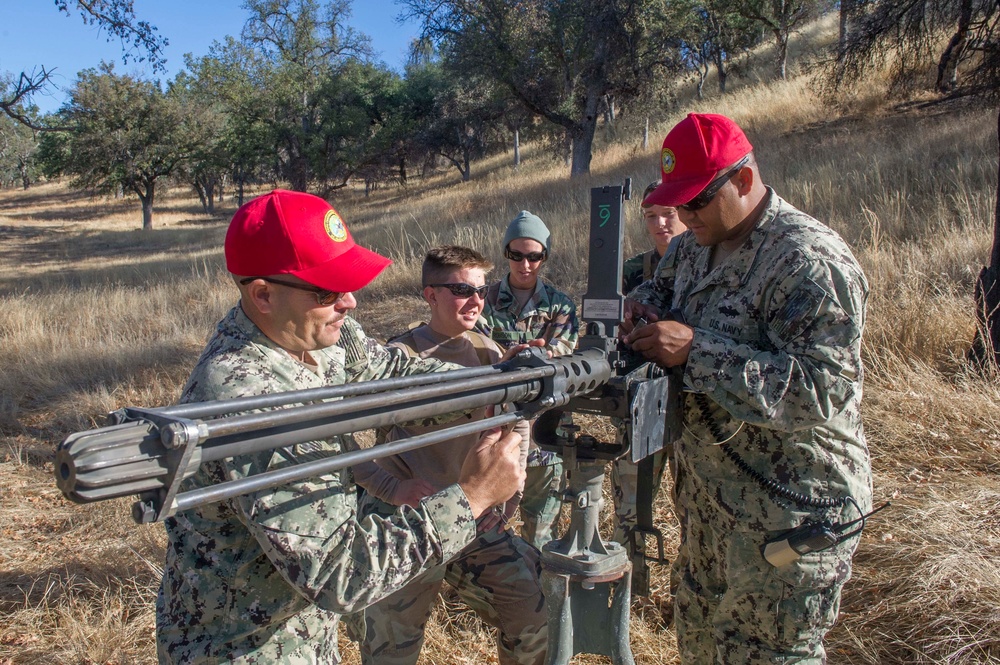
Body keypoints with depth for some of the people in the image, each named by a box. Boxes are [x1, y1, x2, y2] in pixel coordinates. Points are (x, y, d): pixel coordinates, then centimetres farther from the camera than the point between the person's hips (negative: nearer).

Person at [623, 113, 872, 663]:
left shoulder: (809, 260, -21)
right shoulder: (694, 247, 6)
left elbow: (825, 388, -29)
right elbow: (664, 285, 25)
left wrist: (696, 349, -30)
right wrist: (644, 302, 0)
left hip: (788, 515, -8)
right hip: (711, 496, 8)